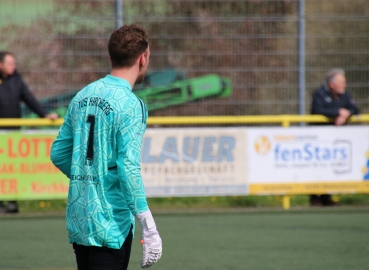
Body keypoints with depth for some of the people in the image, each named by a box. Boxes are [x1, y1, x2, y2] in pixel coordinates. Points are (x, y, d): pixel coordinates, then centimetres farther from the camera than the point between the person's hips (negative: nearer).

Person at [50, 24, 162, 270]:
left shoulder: (82, 96, 9)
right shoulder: (129, 104, -13)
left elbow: (58, 154, 13)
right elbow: (128, 169, -19)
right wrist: (149, 229, -17)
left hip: (78, 219, 7)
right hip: (111, 222, -7)